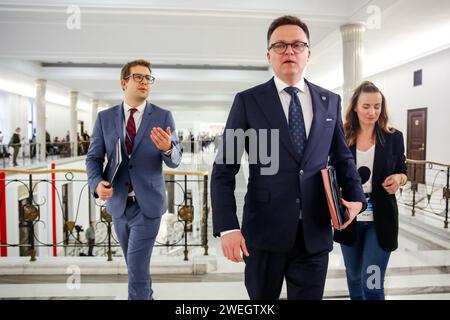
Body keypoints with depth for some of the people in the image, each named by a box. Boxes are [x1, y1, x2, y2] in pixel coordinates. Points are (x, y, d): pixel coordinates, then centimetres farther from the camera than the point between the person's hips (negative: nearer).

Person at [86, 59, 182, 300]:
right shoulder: (105, 117, 1)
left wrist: (167, 148, -31)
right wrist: (97, 183, -17)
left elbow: (175, 161, -8)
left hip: (147, 204, -3)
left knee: (137, 268, -5)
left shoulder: (163, 117, -5)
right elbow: (93, 157, 3)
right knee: (135, 263, 21)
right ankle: (147, 295, 46)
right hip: (118, 203, 4)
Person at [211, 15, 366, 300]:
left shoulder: (330, 102, 7)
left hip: (315, 233, 2)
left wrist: (356, 198, 1)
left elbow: (342, 157, 18)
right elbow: (224, 170, -6)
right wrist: (228, 227, -15)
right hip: (264, 232, -2)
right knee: (262, 297, 17)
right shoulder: (247, 101, -3)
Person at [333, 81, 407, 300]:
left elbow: (402, 172, 6)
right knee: (354, 277, 20)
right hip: (350, 218, 2)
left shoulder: (394, 137, -3)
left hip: (381, 219, -1)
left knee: (372, 283, -1)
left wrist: (398, 179, -16)